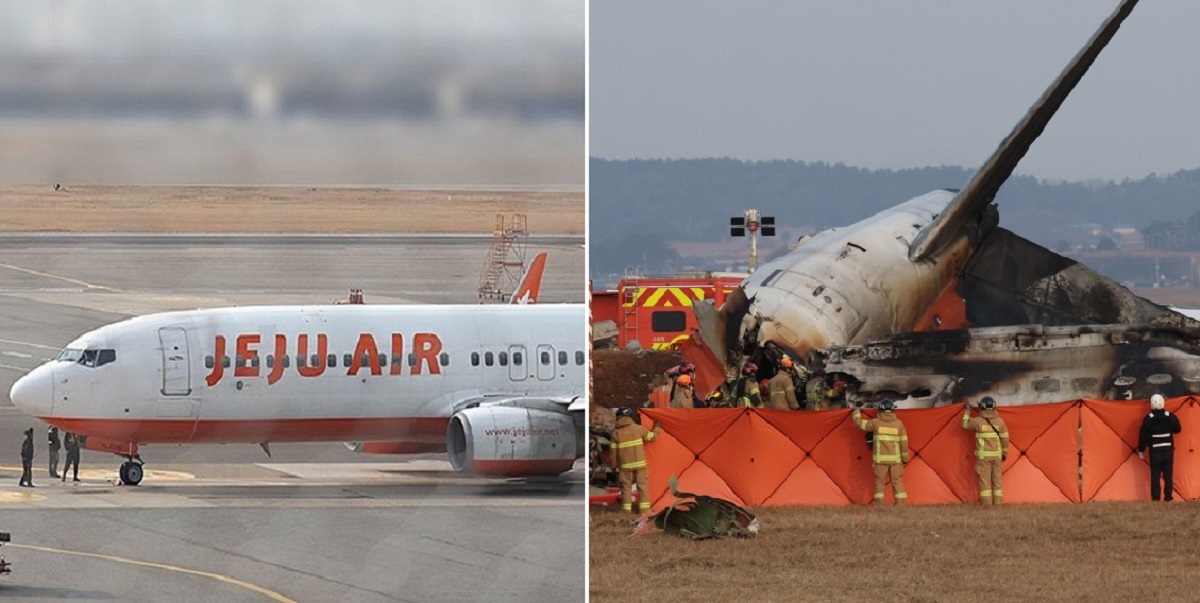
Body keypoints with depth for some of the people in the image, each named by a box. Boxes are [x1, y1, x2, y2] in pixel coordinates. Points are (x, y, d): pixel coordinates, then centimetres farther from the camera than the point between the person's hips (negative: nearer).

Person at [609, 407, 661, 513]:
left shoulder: (616, 433, -1)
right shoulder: (638, 429, -3)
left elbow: (613, 451, 1)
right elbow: (652, 437, 9)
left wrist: (614, 465, 11)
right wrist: (656, 428, 29)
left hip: (625, 465, 1)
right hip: (639, 463, -1)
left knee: (626, 486, 8)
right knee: (643, 485, 3)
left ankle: (626, 510, 3)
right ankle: (644, 509, -4)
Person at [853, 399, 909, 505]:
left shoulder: (876, 422, -4)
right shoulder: (898, 424, 1)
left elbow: (860, 423, 7)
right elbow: (904, 441, 2)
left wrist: (856, 412, 28)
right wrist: (905, 458, 11)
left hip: (880, 458, -1)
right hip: (895, 458, 1)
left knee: (880, 481, 5)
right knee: (897, 481, 4)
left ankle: (879, 504, 0)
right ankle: (901, 503, -2)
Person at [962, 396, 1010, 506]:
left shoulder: (978, 421, -9)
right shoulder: (999, 421, -2)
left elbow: (965, 425, 8)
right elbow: (1005, 439, 2)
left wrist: (967, 411, 22)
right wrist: (1005, 453, 14)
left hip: (983, 455, -3)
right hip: (997, 455, 3)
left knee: (984, 480, 0)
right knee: (997, 480, 9)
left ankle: (986, 503, -3)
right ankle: (998, 503, 9)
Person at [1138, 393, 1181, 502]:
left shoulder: (1148, 419, -10)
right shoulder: (1170, 416, -5)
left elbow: (1143, 435, -7)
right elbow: (1177, 429, 9)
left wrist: (1141, 450, 3)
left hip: (1155, 450, -2)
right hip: (1168, 449, 2)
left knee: (1155, 475, 3)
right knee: (1168, 474, 8)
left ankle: (1155, 497, 0)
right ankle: (1168, 496, 8)